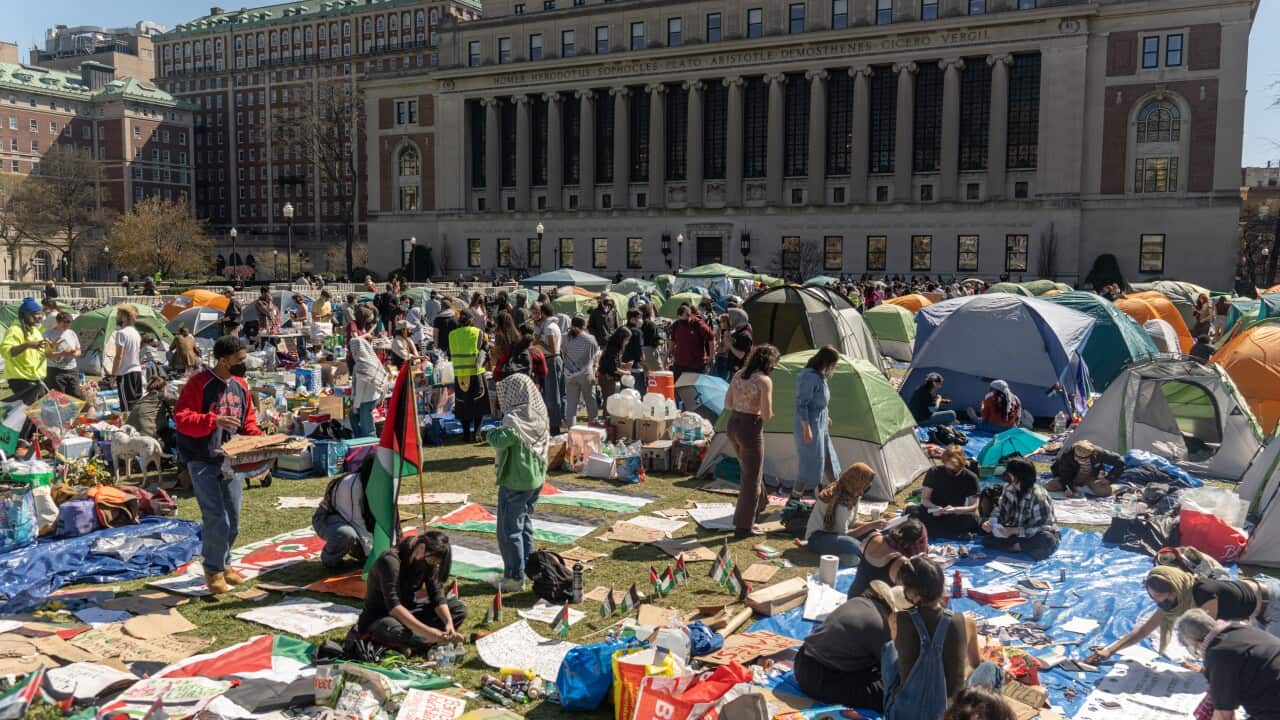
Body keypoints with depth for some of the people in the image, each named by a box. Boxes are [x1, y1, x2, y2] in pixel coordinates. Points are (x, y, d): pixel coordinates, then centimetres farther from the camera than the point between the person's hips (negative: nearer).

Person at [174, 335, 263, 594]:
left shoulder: (241, 385, 9)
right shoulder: (199, 383, -11)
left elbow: (248, 423, 17)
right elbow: (181, 417, -16)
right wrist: (214, 421, -28)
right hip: (203, 462, -6)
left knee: (233, 518, 11)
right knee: (216, 518, -9)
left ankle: (224, 563, 29)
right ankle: (214, 570, 7)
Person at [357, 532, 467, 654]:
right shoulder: (390, 561, -27)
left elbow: (437, 595, -9)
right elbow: (393, 606, -36)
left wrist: (449, 623, -28)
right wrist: (426, 631, -44)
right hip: (378, 618, -8)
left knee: (458, 607, -10)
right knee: (392, 629, -43)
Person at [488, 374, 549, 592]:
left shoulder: (514, 420, -22)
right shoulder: (539, 416, 1)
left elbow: (499, 441, -34)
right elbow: (547, 442, 11)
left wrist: (493, 432, -14)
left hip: (514, 483, -8)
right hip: (536, 480, 8)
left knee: (509, 530, 1)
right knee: (525, 524, 21)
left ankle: (515, 576, 4)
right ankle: (526, 566, 29)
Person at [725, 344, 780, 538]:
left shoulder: (738, 375, 6)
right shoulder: (764, 381, -16)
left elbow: (727, 404, 11)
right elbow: (767, 415, -17)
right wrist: (764, 412, 5)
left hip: (733, 426, 7)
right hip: (751, 429, -7)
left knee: (750, 470, 28)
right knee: (751, 478, 5)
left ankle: (759, 504, 46)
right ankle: (743, 527, 11)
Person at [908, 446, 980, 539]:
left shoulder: (970, 478, -7)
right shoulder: (934, 472, -7)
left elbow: (973, 507, -11)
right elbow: (924, 499, -6)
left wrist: (955, 510, -31)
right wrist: (934, 508, -29)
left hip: (956, 516, 1)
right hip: (933, 513, -1)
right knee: (912, 511, -29)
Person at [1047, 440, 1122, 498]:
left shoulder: (1098, 453, -31)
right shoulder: (1067, 456, -30)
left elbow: (1119, 462, -19)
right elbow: (1064, 474, -18)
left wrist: (1108, 479, -21)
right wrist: (1066, 488, -35)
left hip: (1092, 479, 0)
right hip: (1073, 478, 0)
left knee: (1106, 492, -31)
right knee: (1048, 487, -21)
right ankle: (1074, 488, 4)